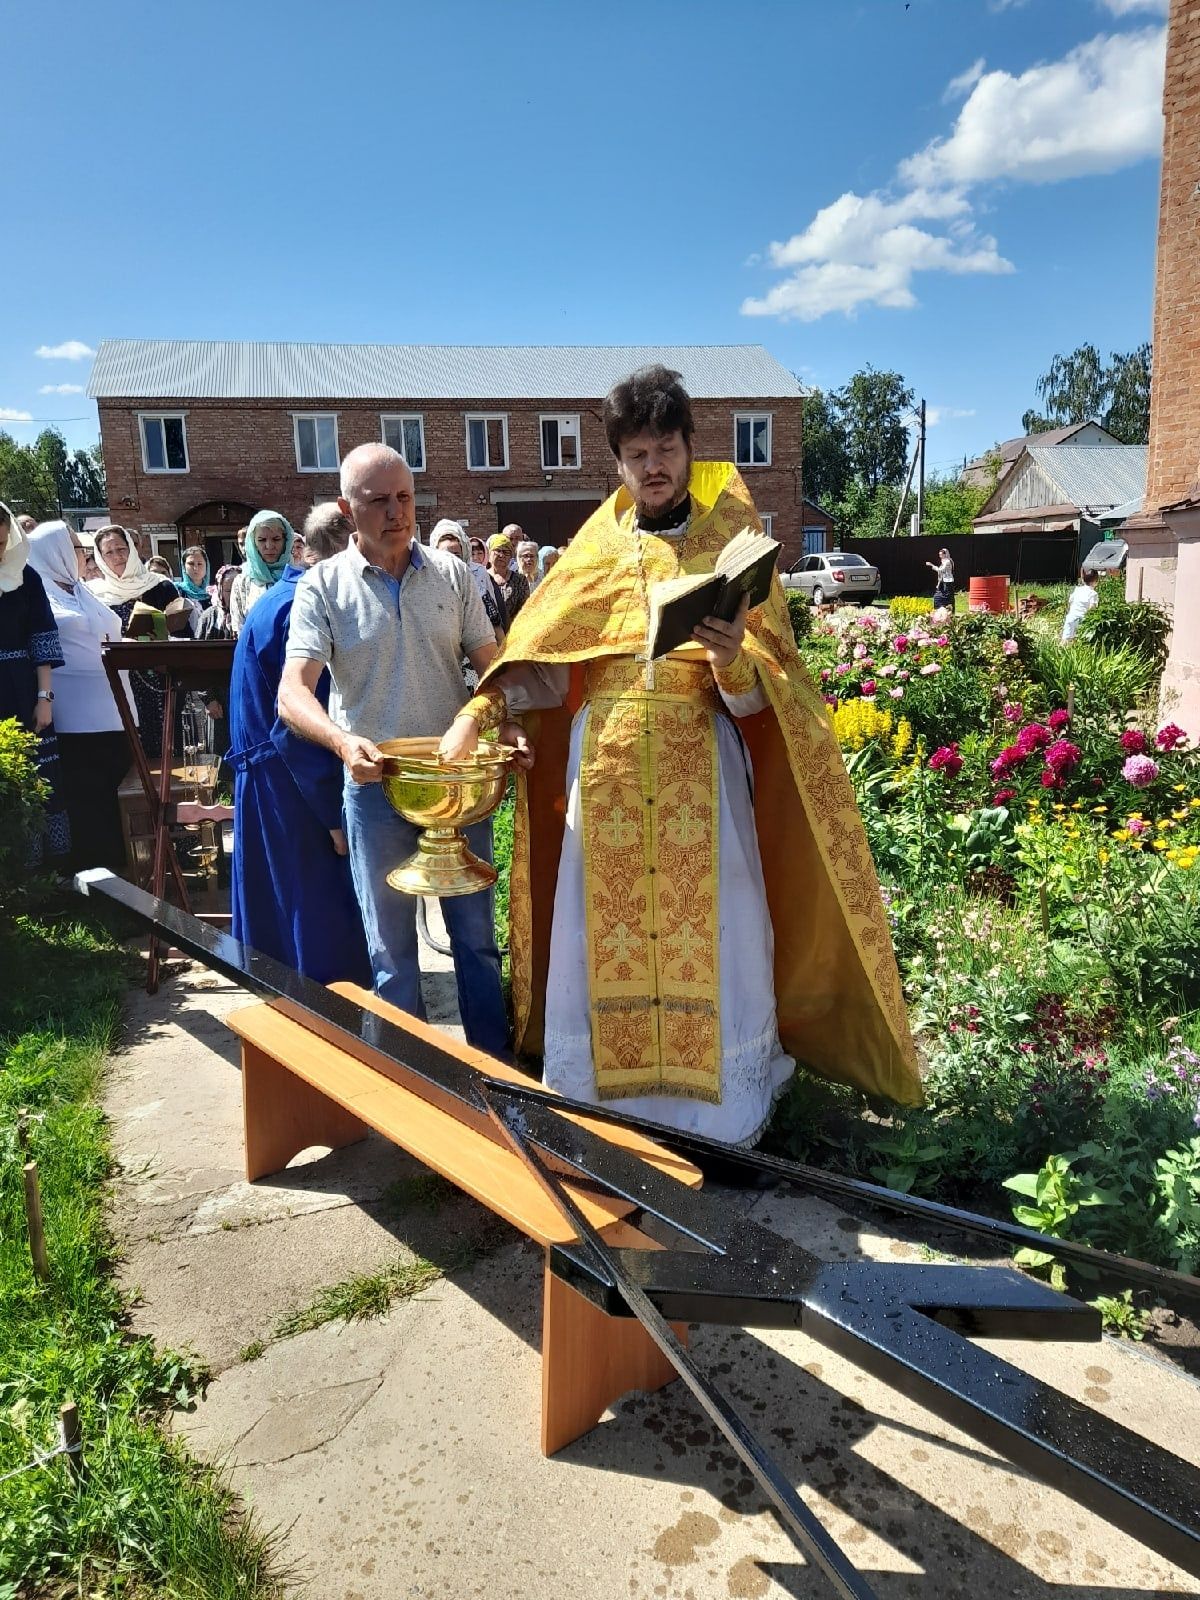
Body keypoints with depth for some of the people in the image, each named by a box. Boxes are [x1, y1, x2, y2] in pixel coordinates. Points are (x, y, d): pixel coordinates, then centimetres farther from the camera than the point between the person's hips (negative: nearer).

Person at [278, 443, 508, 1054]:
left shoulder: (450, 572, 3)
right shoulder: (323, 585, -4)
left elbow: (490, 666, 6)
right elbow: (292, 693, -13)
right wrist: (343, 740, -34)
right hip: (375, 783, -1)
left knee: (476, 934, 11)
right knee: (391, 947, 10)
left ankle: (494, 1063, 27)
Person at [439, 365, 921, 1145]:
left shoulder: (731, 546, 4)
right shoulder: (596, 552, 10)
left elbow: (756, 700, -3)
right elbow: (541, 657, 7)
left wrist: (731, 660, -24)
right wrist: (478, 714, -9)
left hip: (700, 773, -2)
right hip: (606, 771, 2)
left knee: (709, 936, 0)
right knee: (603, 937, 5)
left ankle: (721, 1114, 18)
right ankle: (603, 1104, 21)